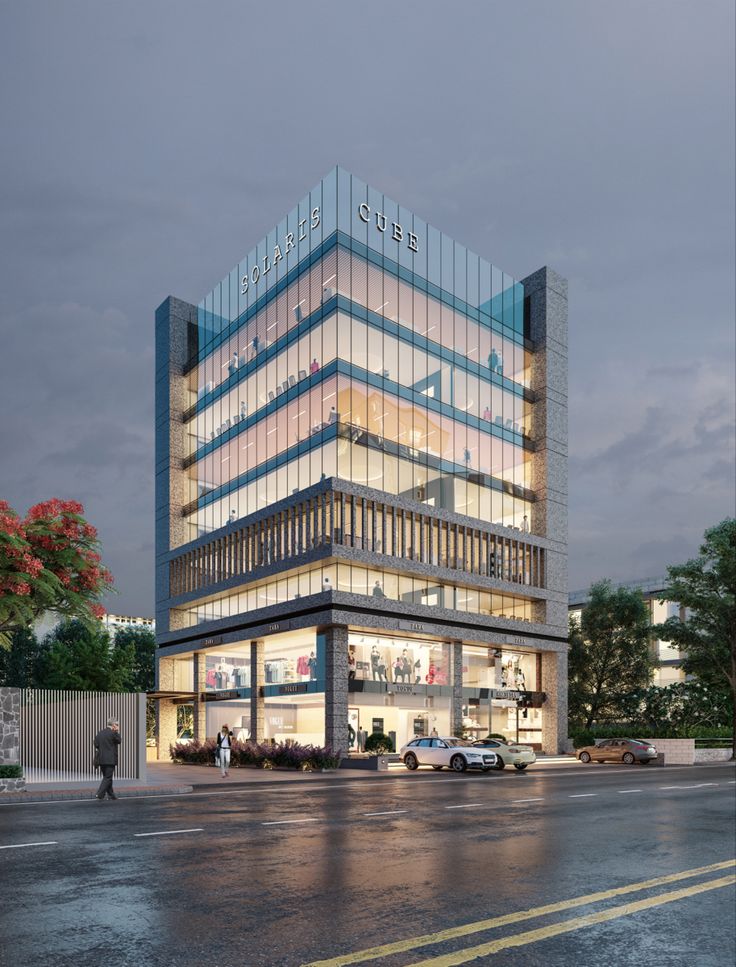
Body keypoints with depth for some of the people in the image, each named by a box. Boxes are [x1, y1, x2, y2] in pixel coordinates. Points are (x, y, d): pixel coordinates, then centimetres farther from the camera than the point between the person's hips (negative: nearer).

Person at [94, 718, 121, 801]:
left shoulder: (100, 733, 7)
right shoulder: (113, 733, -14)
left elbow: (96, 745, 8)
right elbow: (119, 741, 1)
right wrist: (118, 732, 5)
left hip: (101, 759, 7)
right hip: (110, 759, -7)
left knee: (106, 777, 15)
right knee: (107, 778, -1)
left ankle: (111, 795, 23)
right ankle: (99, 794, -11)